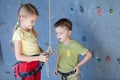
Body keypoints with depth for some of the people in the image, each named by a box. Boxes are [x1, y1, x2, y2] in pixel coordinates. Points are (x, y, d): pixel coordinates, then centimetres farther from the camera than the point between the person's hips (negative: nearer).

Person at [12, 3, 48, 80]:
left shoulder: (32, 31, 5)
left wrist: (44, 53, -6)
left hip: (37, 65, 7)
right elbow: (19, 57, -18)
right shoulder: (19, 33, -16)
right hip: (27, 67, -7)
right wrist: (38, 58, -23)